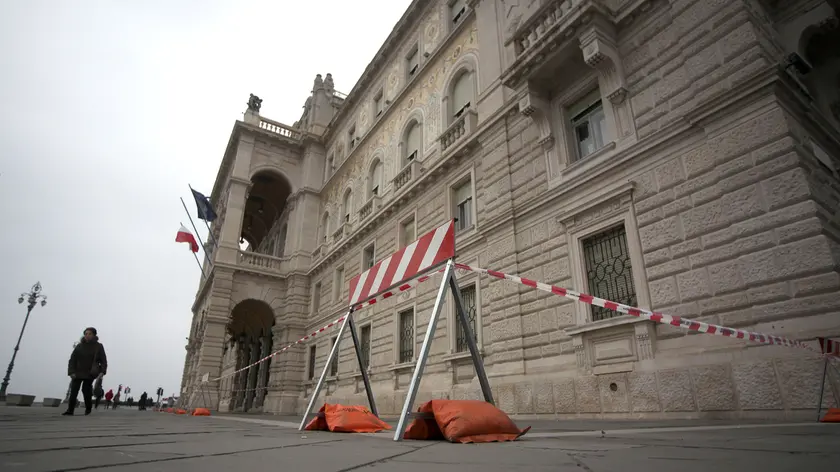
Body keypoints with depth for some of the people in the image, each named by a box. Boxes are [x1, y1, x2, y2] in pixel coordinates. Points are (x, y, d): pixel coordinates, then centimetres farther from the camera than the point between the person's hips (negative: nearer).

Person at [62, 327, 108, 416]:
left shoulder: (98, 346, -1)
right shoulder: (79, 346, 2)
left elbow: (103, 360, -2)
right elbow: (72, 360, 2)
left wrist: (102, 371, -15)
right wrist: (71, 372, -10)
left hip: (90, 373, -2)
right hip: (77, 373, 2)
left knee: (86, 389, -9)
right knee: (73, 391, -4)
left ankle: (88, 409, 8)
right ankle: (70, 410, 3)